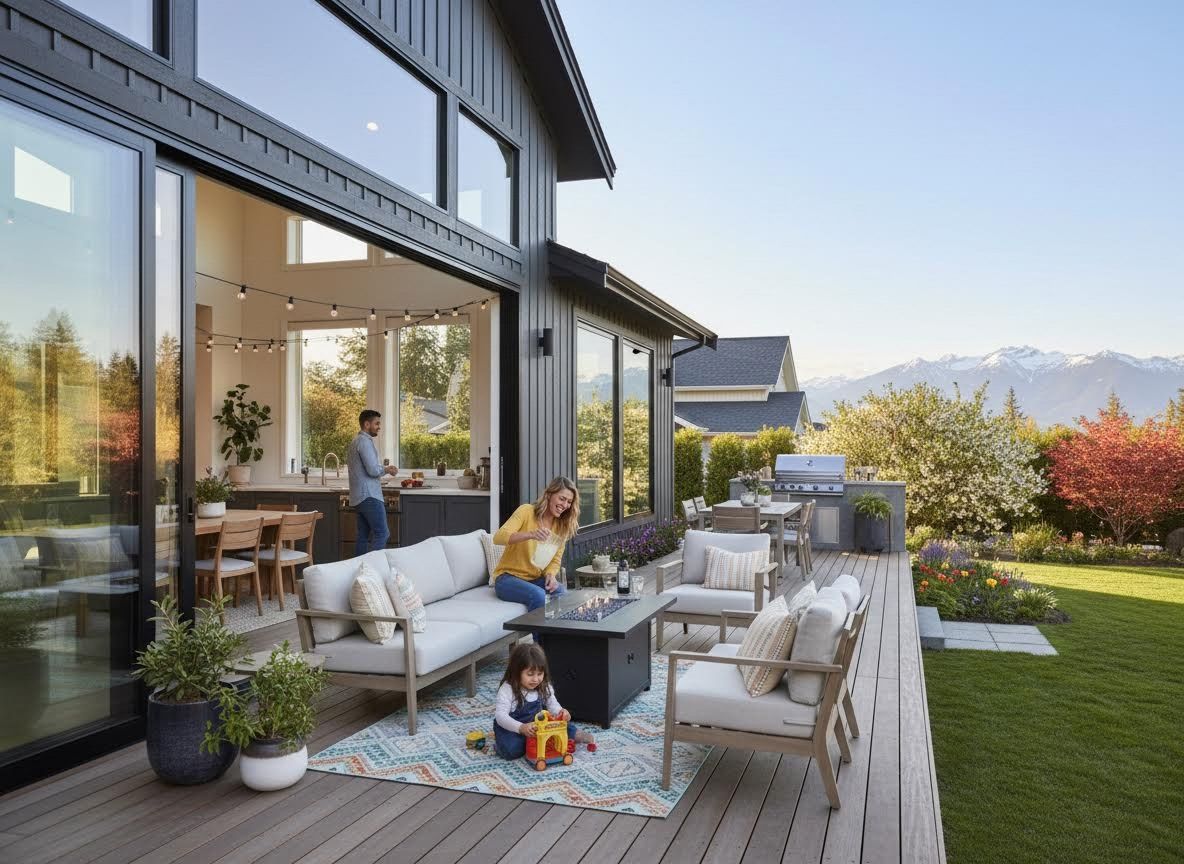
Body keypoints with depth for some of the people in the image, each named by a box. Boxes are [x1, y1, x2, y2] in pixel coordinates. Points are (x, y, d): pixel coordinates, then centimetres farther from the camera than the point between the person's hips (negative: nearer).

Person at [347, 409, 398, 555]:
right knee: (382, 534, -11)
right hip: (369, 496, -10)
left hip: (358, 497, 10)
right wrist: (387, 469, 0)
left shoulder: (355, 441, 19)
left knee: (363, 536, 9)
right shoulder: (365, 441, -12)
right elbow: (373, 470, -20)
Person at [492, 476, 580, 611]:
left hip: (535, 579, 5)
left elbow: (555, 560, 9)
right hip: (509, 577, -5)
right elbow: (498, 537, -23)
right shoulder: (527, 511, -11)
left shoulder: (562, 526, 6)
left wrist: (551, 575, -15)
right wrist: (530, 534, -39)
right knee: (539, 596, -33)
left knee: (561, 593, -25)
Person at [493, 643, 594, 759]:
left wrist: (561, 713, -23)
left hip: (537, 724, 4)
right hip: (511, 727, -4)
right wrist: (521, 728, -46)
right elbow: (500, 715, -30)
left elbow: (552, 705, 2)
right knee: (511, 750, -32)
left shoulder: (544, 687, -7)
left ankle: (574, 734, 13)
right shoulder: (507, 690, -23)